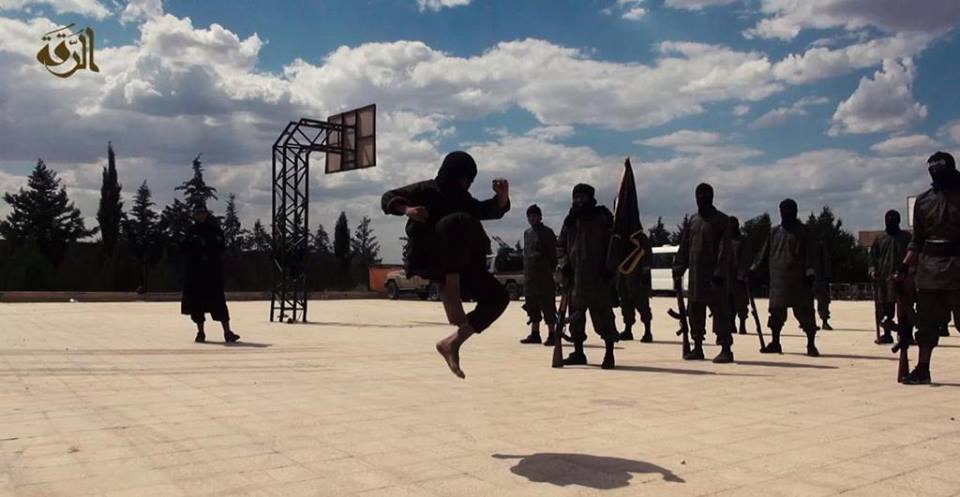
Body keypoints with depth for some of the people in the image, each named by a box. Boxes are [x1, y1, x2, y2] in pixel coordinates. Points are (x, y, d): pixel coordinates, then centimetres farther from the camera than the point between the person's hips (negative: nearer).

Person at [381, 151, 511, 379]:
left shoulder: (462, 198, 19)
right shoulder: (426, 190, 1)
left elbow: (491, 210, 15)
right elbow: (388, 198, -2)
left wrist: (502, 196, -7)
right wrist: (407, 209, -23)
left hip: (454, 264, 7)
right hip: (426, 257, -7)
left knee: (497, 297, -2)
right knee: (460, 222, -35)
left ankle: (452, 343, 2)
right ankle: (450, 294, -37)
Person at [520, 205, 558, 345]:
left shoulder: (547, 232, -3)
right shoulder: (527, 233, 16)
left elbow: (552, 255, -5)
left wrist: (550, 270, -10)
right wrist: (525, 271, 14)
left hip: (544, 274, -7)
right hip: (529, 274, 7)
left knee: (547, 306, -5)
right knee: (532, 306, 10)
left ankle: (551, 335, 0)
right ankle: (534, 334, 18)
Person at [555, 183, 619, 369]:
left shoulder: (602, 217, 1)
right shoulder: (571, 220, 13)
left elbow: (612, 243, -2)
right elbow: (561, 244, 17)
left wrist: (609, 268, -9)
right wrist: (563, 263, 1)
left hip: (598, 277, -5)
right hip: (574, 275, 5)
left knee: (603, 315, -5)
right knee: (575, 314, 10)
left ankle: (609, 354, 2)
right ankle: (578, 352, 20)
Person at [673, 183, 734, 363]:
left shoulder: (721, 220, -3)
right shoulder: (693, 220, 14)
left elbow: (724, 249, -11)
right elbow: (684, 246, 15)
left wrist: (719, 273, -19)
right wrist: (678, 267, 5)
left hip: (714, 275, -6)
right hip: (695, 275, 6)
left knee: (720, 312, -4)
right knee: (695, 312, 9)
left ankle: (726, 349, 0)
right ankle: (697, 348, 19)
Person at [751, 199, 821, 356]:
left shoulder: (803, 232, 1)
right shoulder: (774, 232, 14)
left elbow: (811, 253, -4)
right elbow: (764, 251, 19)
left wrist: (810, 272, -15)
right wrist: (753, 268, 15)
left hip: (798, 280, -4)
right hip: (778, 280, 4)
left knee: (804, 311, -3)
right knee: (776, 311, 6)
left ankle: (811, 345, 6)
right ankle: (775, 343, 16)